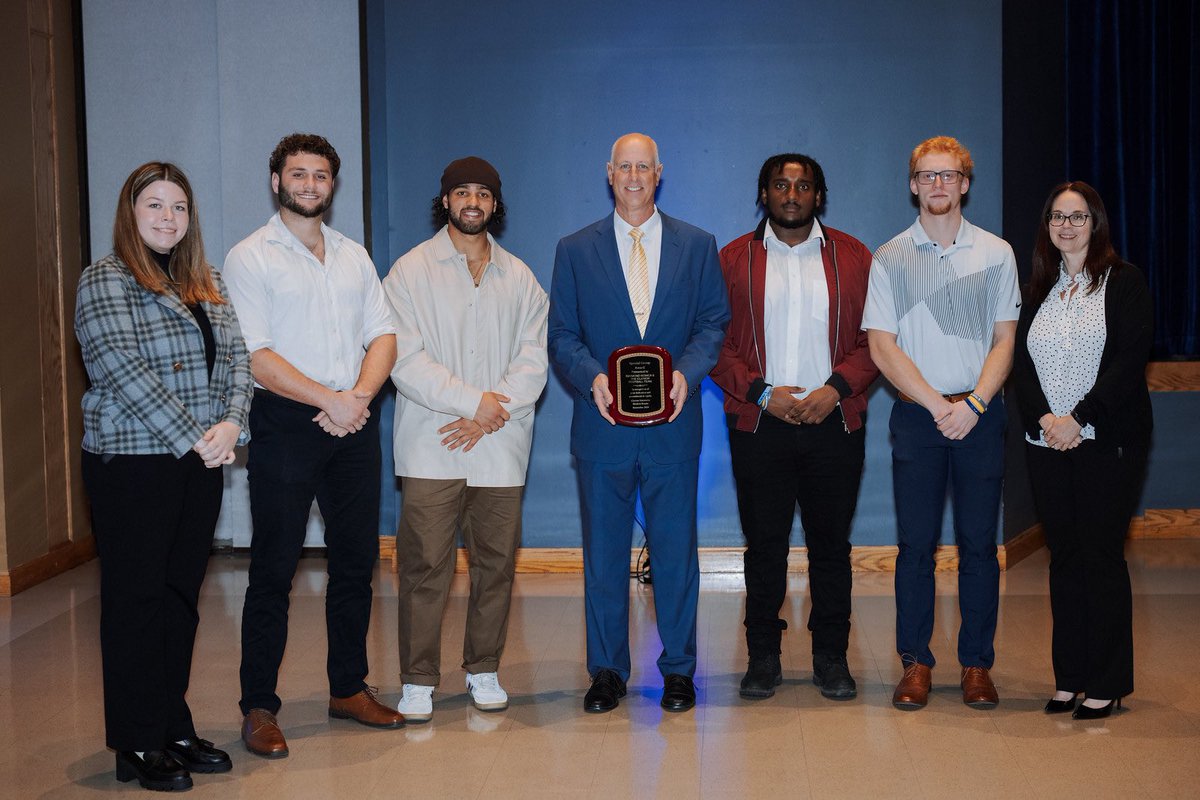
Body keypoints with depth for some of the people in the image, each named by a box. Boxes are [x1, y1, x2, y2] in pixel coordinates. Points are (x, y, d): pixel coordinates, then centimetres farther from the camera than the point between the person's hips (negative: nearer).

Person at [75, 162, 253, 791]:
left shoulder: (206, 282, 14)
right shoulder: (106, 280, -6)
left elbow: (236, 355, 8)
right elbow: (124, 371, -15)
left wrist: (231, 423, -9)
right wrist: (191, 439, -17)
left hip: (200, 462, 6)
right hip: (132, 462, -6)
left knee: (181, 597, 11)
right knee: (136, 599, 1)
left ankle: (175, 728, 21)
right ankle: (138, 746, 10)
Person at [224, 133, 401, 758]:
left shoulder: (355, 256, 15)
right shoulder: (250, 258, -2)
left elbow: (383, 335, 9)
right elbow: (254, 354, -12)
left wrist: (360, 395, -9)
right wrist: (328, 400, -15)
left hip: (354, 424, 5)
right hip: (286, 425, -5)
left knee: (356, 561, 10)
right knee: (273, 570, -2)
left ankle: (349, 688, 23)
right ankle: (258, 707, 7)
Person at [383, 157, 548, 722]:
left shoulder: (519, 278, 12)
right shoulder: (410, 270, 3)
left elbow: (532, 361, 4)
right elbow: (405, 361, -7)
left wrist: (489, 417, -10)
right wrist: (474, 400, -13)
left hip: (500, 446, 3)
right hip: (430, 448, -3)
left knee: (496, 562, 7)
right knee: (425, 565, -3)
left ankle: (483, 669, 21)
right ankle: (418, 679, 7)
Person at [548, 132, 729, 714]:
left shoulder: (697, 246, 8)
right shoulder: (575, 250, 8)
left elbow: (714, 321, 6)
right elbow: (562, 334, 5)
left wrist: (687, 372, -12)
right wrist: (592, 378, -14)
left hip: (673, 424, 0)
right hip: (602, 425, 0)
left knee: (675, 550, 5)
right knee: (604, 552, 6)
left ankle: (678, 668, 17)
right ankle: (607, 670, 17)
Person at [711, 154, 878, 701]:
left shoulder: (853, 257, 8)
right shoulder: (734, 259, 7)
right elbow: (714, 341, 2)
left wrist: (836, 389, -10)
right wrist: (762, 393, -9)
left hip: (834, 423, 1)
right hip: (758, 425, 0)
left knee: (831, 543, 5)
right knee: (764, 543, 3)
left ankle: (831, 656, 16)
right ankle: (763, 656, 15)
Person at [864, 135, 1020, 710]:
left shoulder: (997, 254, 7)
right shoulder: (890, 258, 5)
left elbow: (1005, 340, 4)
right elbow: (881, 345, -1)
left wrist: (973, 403, -10)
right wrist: (938, 404, -10)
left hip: (981, 414, 1)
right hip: (917, 414, 0)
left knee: (978, 543, 2)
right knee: (916, 542, 1)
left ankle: (976, 663, 12)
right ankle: (916, 662, 11)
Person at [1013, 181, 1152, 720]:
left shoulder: (1123, 282, 0)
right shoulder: (1038, 290, 13)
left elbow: (1129, 361, -10)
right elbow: (1021, 364, 7)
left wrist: (1078, 418, -17)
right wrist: (1043, 418, -10)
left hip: (1106, 440, -4)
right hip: (1047, 444, 4)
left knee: (1101, 556, -3)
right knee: (1064, 557, 7)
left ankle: (1106, 684, 5)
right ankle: (1069, 677, 14)